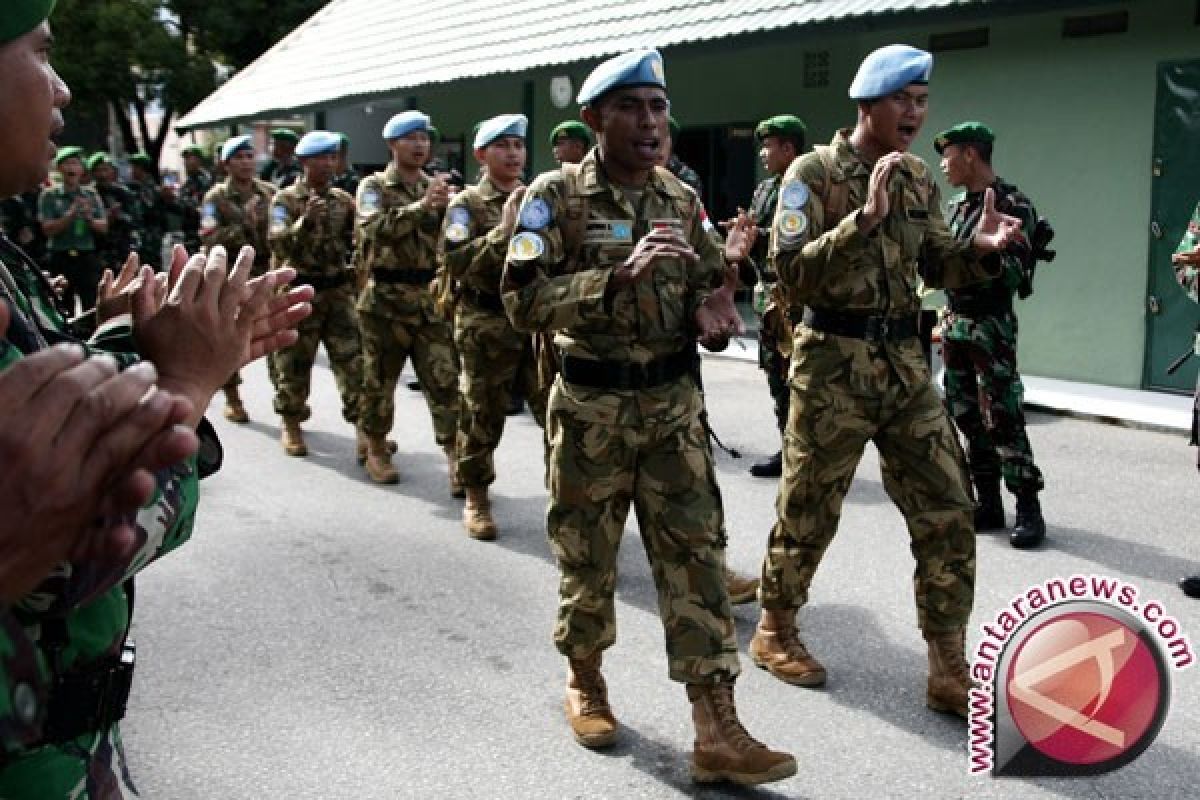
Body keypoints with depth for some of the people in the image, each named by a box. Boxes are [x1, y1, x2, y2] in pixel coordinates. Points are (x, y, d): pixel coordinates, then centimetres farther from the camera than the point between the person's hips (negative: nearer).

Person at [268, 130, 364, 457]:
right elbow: (278, 244, -20)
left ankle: (362, 425, 5)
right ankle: (291, 426, 23)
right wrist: (305, 220, -33)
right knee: (294, 364, 6)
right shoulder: (285, 199, -5)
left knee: (353, 360, -1)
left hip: (338, 291, 3)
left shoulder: (342, 199, 8)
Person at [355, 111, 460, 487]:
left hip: (431, 297, 3)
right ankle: (376, 450, 25)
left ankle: (455, 459, -1)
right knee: (380, 379, 9)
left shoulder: (436, 186, 11)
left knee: (445, 379, -4)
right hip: (386, 299, -3)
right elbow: (375, 228, -21)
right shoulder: (374, 186, -1)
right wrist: (422, 205, -31)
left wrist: (448, 205, -13)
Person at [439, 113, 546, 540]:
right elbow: (454, 263, -15)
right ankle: (476, 496, 22)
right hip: (488, 325, -3)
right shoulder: (467, 203, -1)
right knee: (483, 415, 6)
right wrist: (502, 230, -21)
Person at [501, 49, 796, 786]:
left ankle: (718, 731, 1)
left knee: (697, 552, -1)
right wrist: (617, 276, -26)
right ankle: (585, 680, 34)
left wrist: (711, 311, -8)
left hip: (675, 402, 4)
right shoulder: (556, 196, -7)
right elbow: (525, 300, -16)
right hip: (592, 404, -3)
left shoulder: (683, 199, 8)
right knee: (588, 553, 9)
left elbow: (706, 288, 16)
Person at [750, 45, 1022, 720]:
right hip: (835, 362, -6)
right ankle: (775, 632, 29)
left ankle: (950, 671, 12)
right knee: (809, 512, 7)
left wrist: (981, 250, -5)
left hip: (906, 362, 6)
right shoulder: (814, 172, -7)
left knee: (948, 513, 2)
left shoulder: (920, 178, 11)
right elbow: (793, 272, -18)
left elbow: (938, 268, 15)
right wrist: (865, 218, -27)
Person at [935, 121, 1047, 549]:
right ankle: (988, 504, 18)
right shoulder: (956, 206, 13)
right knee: (968, 418, 9)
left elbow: (1013, 271, -18)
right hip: (954, 322, 8)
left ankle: (1028, 509, 0)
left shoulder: (1012, 204, -11)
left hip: (990, 325, -8)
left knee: (1003, 419, -7)